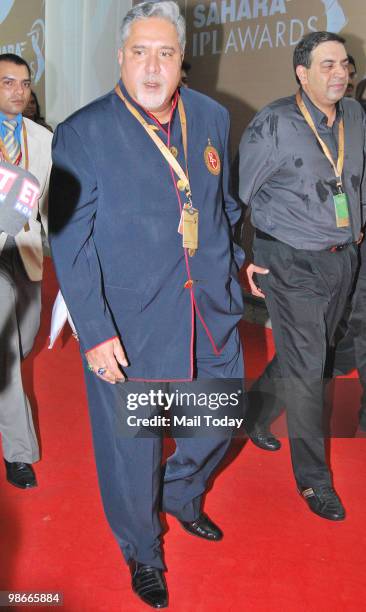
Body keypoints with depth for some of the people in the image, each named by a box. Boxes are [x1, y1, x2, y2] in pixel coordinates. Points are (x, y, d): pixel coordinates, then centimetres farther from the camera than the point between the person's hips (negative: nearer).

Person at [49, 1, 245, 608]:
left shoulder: (213, 117, 4)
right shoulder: (82, 133, -12)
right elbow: (70, 244, -12)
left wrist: (231, 264, 16)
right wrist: (95, 331, -15)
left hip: (211, 315, 5)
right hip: (129, 326, -4)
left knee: (219, 422, 21)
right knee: (132, 445, 12)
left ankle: (181, 496, 53)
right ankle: (142, 552, 40)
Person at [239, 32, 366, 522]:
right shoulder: (274, 124, -13)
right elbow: (240, 193, -7)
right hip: (292, 262, -6)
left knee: (303, 354, 18)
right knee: (306, 366, -2)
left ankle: (253, 415, 44)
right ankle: (314, 479, 14)